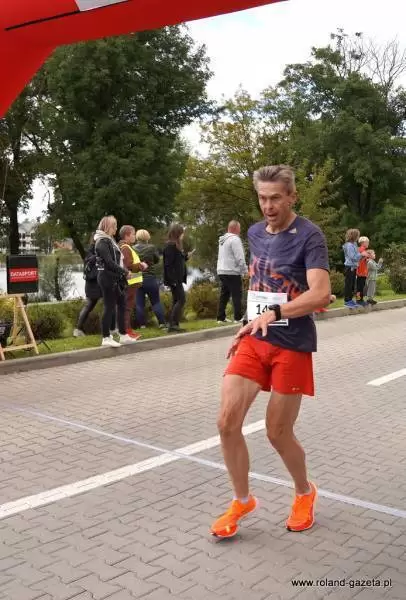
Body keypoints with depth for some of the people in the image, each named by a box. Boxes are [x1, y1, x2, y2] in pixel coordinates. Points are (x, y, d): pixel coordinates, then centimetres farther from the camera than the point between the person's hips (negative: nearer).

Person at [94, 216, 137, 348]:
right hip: (107, 278, -10)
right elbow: (109, 262, -20)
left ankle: (123, 335, 20)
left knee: (121, 304, 12)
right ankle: (106, 338, 3)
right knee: (110, 307, -5)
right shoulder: (102, 242, -12)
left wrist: (125, 271, 5)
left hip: (114, 278, 10)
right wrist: (124, 272, -15)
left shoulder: (109, 240, 18)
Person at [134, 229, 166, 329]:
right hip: (150, 278, -1)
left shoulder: (133, 249, -5)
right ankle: (162, 322, 4)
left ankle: (142, 324, 5)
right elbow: (157, 260, 4)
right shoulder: (151, 247, -8)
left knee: (139, 303, 6)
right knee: (156, 301, 8)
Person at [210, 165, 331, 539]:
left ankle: (305, 493, 33)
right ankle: (242, 501, 18)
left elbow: (320, 294, -24)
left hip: (292, 346, -5)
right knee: (227, 423, -4)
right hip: (253, 341, 6)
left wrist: (273, 313, -35)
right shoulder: (255, 233, 9)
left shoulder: (309, 235, -12)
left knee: (278, 433, 3)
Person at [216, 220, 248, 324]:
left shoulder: (222, 240, 17)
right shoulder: (235, 239, -12)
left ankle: (220, 318, 12)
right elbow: (240, 258, -17)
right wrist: (245, 270, -8)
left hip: (222, 272, 9)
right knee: (237, 296, -3)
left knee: (224, 296, 12)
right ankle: (238, 318, -3)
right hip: (232, 272, -9)